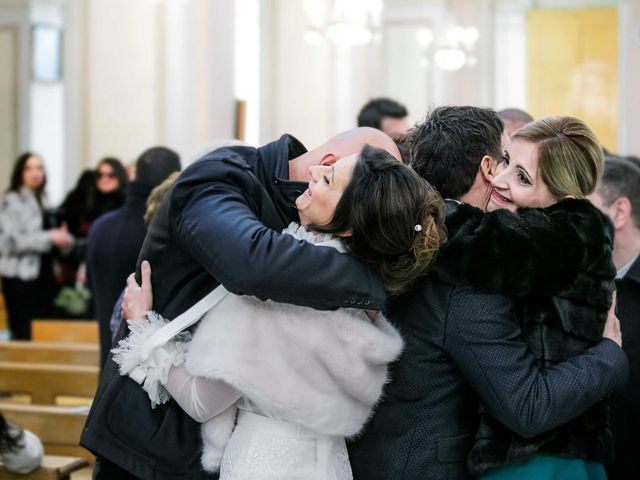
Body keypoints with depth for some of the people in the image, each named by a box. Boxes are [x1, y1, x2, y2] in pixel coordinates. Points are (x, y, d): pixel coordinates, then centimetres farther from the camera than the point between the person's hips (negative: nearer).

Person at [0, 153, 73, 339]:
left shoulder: (42, 200, 14)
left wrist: (61, 238, 0)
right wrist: (49, 238, -18)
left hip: (43, 276, 7)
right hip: (20, 277, -7)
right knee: (23, 334, -6)